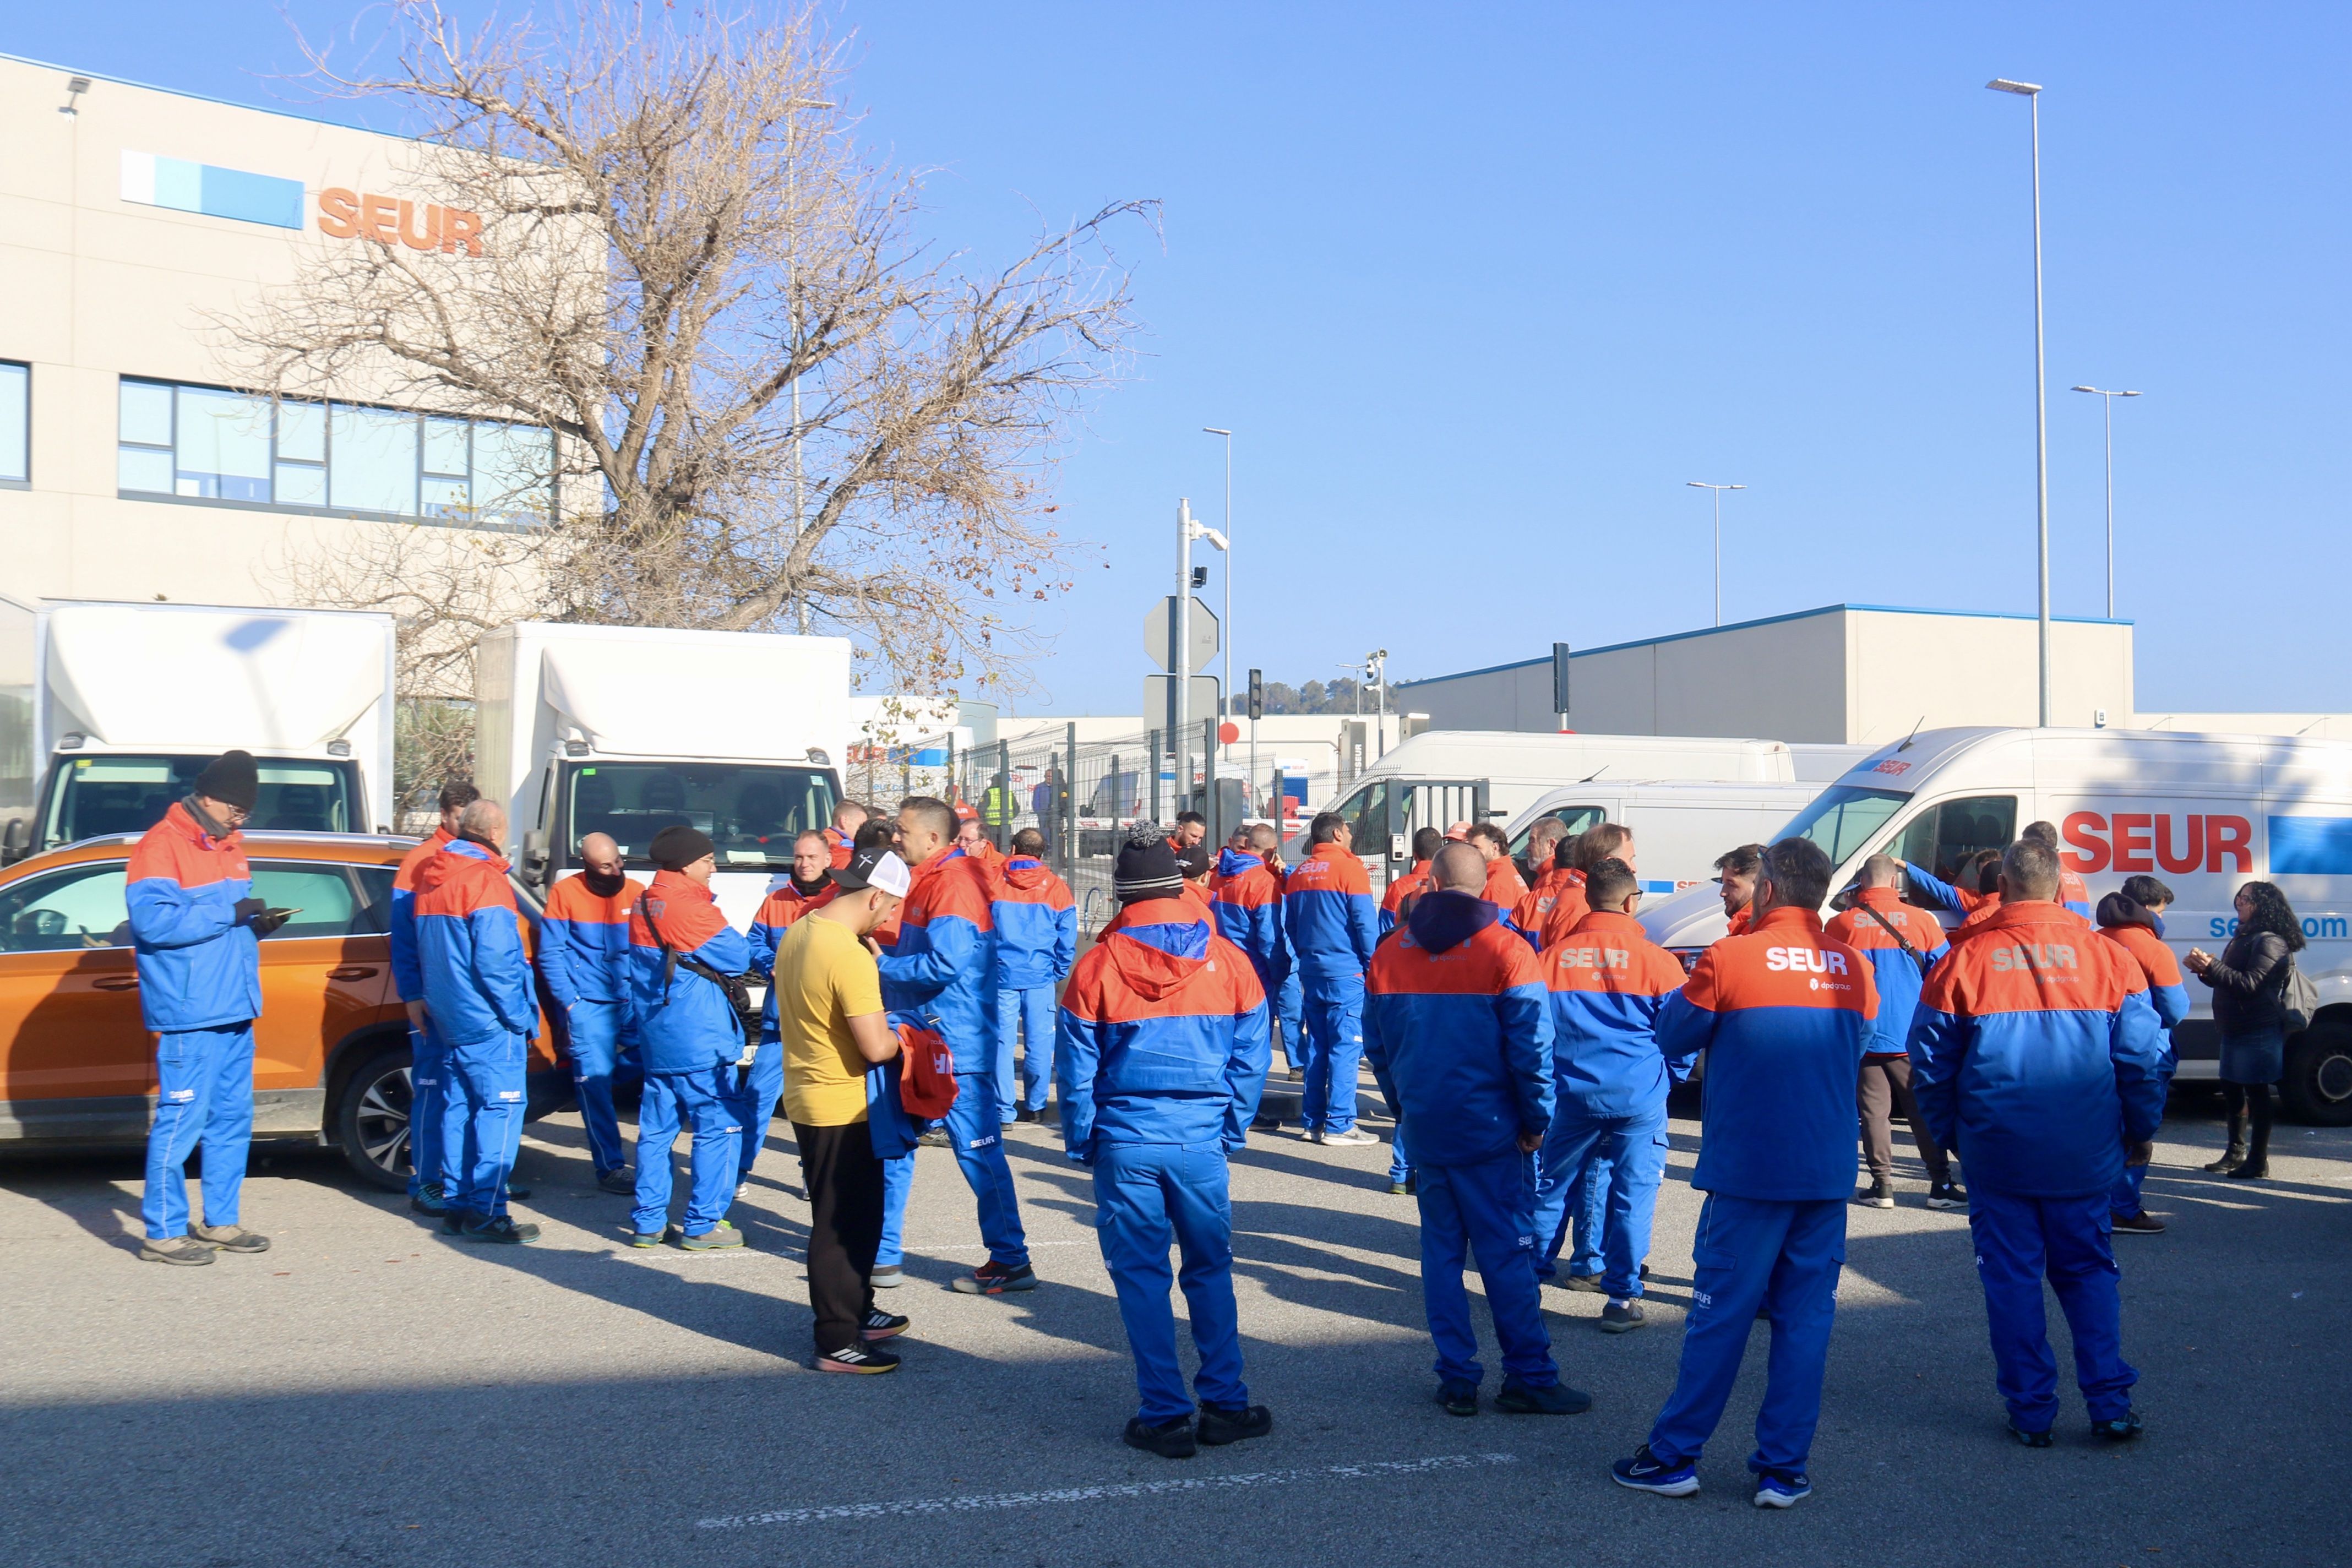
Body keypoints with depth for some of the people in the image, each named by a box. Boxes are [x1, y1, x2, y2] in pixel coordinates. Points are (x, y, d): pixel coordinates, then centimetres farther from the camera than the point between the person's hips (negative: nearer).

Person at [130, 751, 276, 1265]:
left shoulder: (228, 845, 17)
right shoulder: (162, 846, -11)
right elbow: (151, 920, -22)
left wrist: (257, 923, 4)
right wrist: (229, 914, -22)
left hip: (234, 1010, 9)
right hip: (189, 1012, -9)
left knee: (233, 1118, 13)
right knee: (182, 1119, -6)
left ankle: (220, 1222, 23)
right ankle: (164, 1233, 2)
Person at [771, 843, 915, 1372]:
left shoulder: (797, 931, 3)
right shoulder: (850, 956, -25)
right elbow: (876, 1047, -26)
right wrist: (901, 1036, -6)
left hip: (807, 1096, 9)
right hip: (840, 1108, -9)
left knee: (857, 1215, 22)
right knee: (843, 1225, 2)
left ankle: (856, 1313, 35)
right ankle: (838, 1343, 11)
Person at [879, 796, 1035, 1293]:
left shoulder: (952, 884, -18)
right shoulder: (929, 881, 15)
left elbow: (946, 963, -27)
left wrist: (883, 964, -16)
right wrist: (885, 956, 5)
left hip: (957, 1045, -11)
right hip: (923, 1038, 11)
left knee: (978, 1149, -4)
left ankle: (1011, 1261, 3)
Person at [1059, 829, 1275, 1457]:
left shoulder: (1096, 966, -5)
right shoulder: (1228, 959, -1)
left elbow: (1076, 1070, -1)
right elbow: (1250, 1058, 3)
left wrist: (1082, 1145, 10)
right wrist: (1232, 1131, 14)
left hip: (1125, 1143, -1)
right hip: (1202, 1140, 2)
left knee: (1141, 1277, 7)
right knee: (1211, 1272, 14)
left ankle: (1165, 1415, 10)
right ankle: (1225, 1405, 16)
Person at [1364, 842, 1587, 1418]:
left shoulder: (1391, 952, 3)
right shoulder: (1505, 950, -9)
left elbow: (1377, 1046, 9)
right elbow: (1531, 1046, -12)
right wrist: (1537, 1120, -2)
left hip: (1425, 1127, 4)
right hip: (1487, 1129, -3)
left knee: (1441, 1250, 10)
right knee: (1506, 1252, 2)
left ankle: (1457, 1380, 11)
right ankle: (1529, 1378, 5)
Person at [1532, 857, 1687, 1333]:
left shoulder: (1553, 957, 1)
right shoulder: (1657, 960, -5)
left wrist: (1545, 1081, 22)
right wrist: (1666, 1080, 18)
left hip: (1572, 1093, 2)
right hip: (1639, 1098, -2)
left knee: (1551, 1188, 14)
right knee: (1632, 1195, 6)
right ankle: (1621, 1298, 7)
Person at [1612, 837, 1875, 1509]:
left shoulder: (1731, 958, -10)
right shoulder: (1854, 968, 4)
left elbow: (1672, 1037, 1)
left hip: (1747, 1170, -3)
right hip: (1829, 1174, 4)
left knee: (1720, 1314, 3)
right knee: (1806, 1316, 8)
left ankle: (1674, 1457, 12)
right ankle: (1783, 1469, 11)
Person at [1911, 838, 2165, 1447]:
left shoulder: (1965, 960, -7)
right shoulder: (2107, 958, -3)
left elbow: (1931, 1064, -1)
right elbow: (2143, 1059, 2)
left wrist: (1949, 1134, 14)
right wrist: (2140, 1131, 17)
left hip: (1997, 1153, -2)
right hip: (2085, 1156, 2)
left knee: (2012, 1279, 7)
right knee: (2088, 1271, 15)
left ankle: (2031, 1412, 12)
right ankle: (2111, 1404, 13)